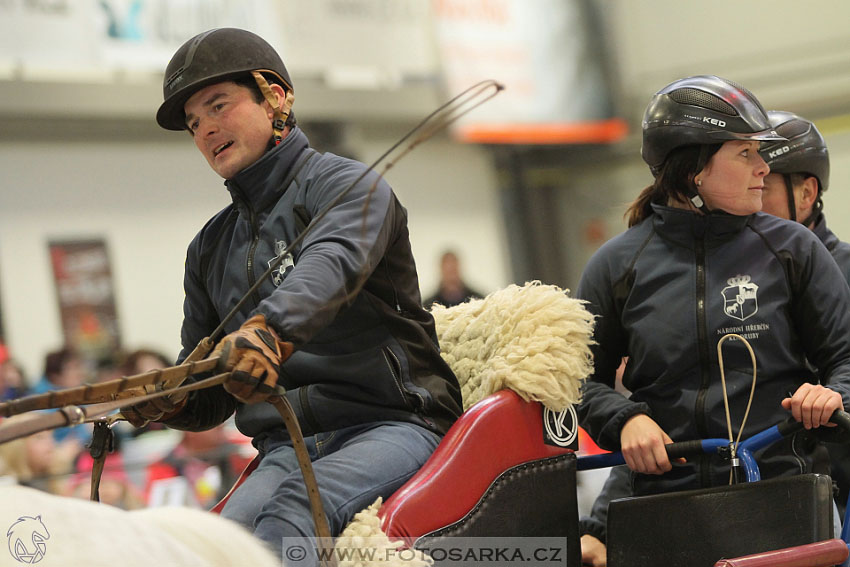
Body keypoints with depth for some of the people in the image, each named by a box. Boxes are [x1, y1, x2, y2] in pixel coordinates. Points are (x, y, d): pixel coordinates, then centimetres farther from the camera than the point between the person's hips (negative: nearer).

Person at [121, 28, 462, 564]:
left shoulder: (348, 185, 5)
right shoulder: (210, 248, 24)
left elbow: (331, 264, -21)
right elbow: (211, 397, 26)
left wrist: (268, 326, -42)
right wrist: (167, 400, 0)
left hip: (389, 425, -4)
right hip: (285, 448, 4)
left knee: (293, 511, -36)